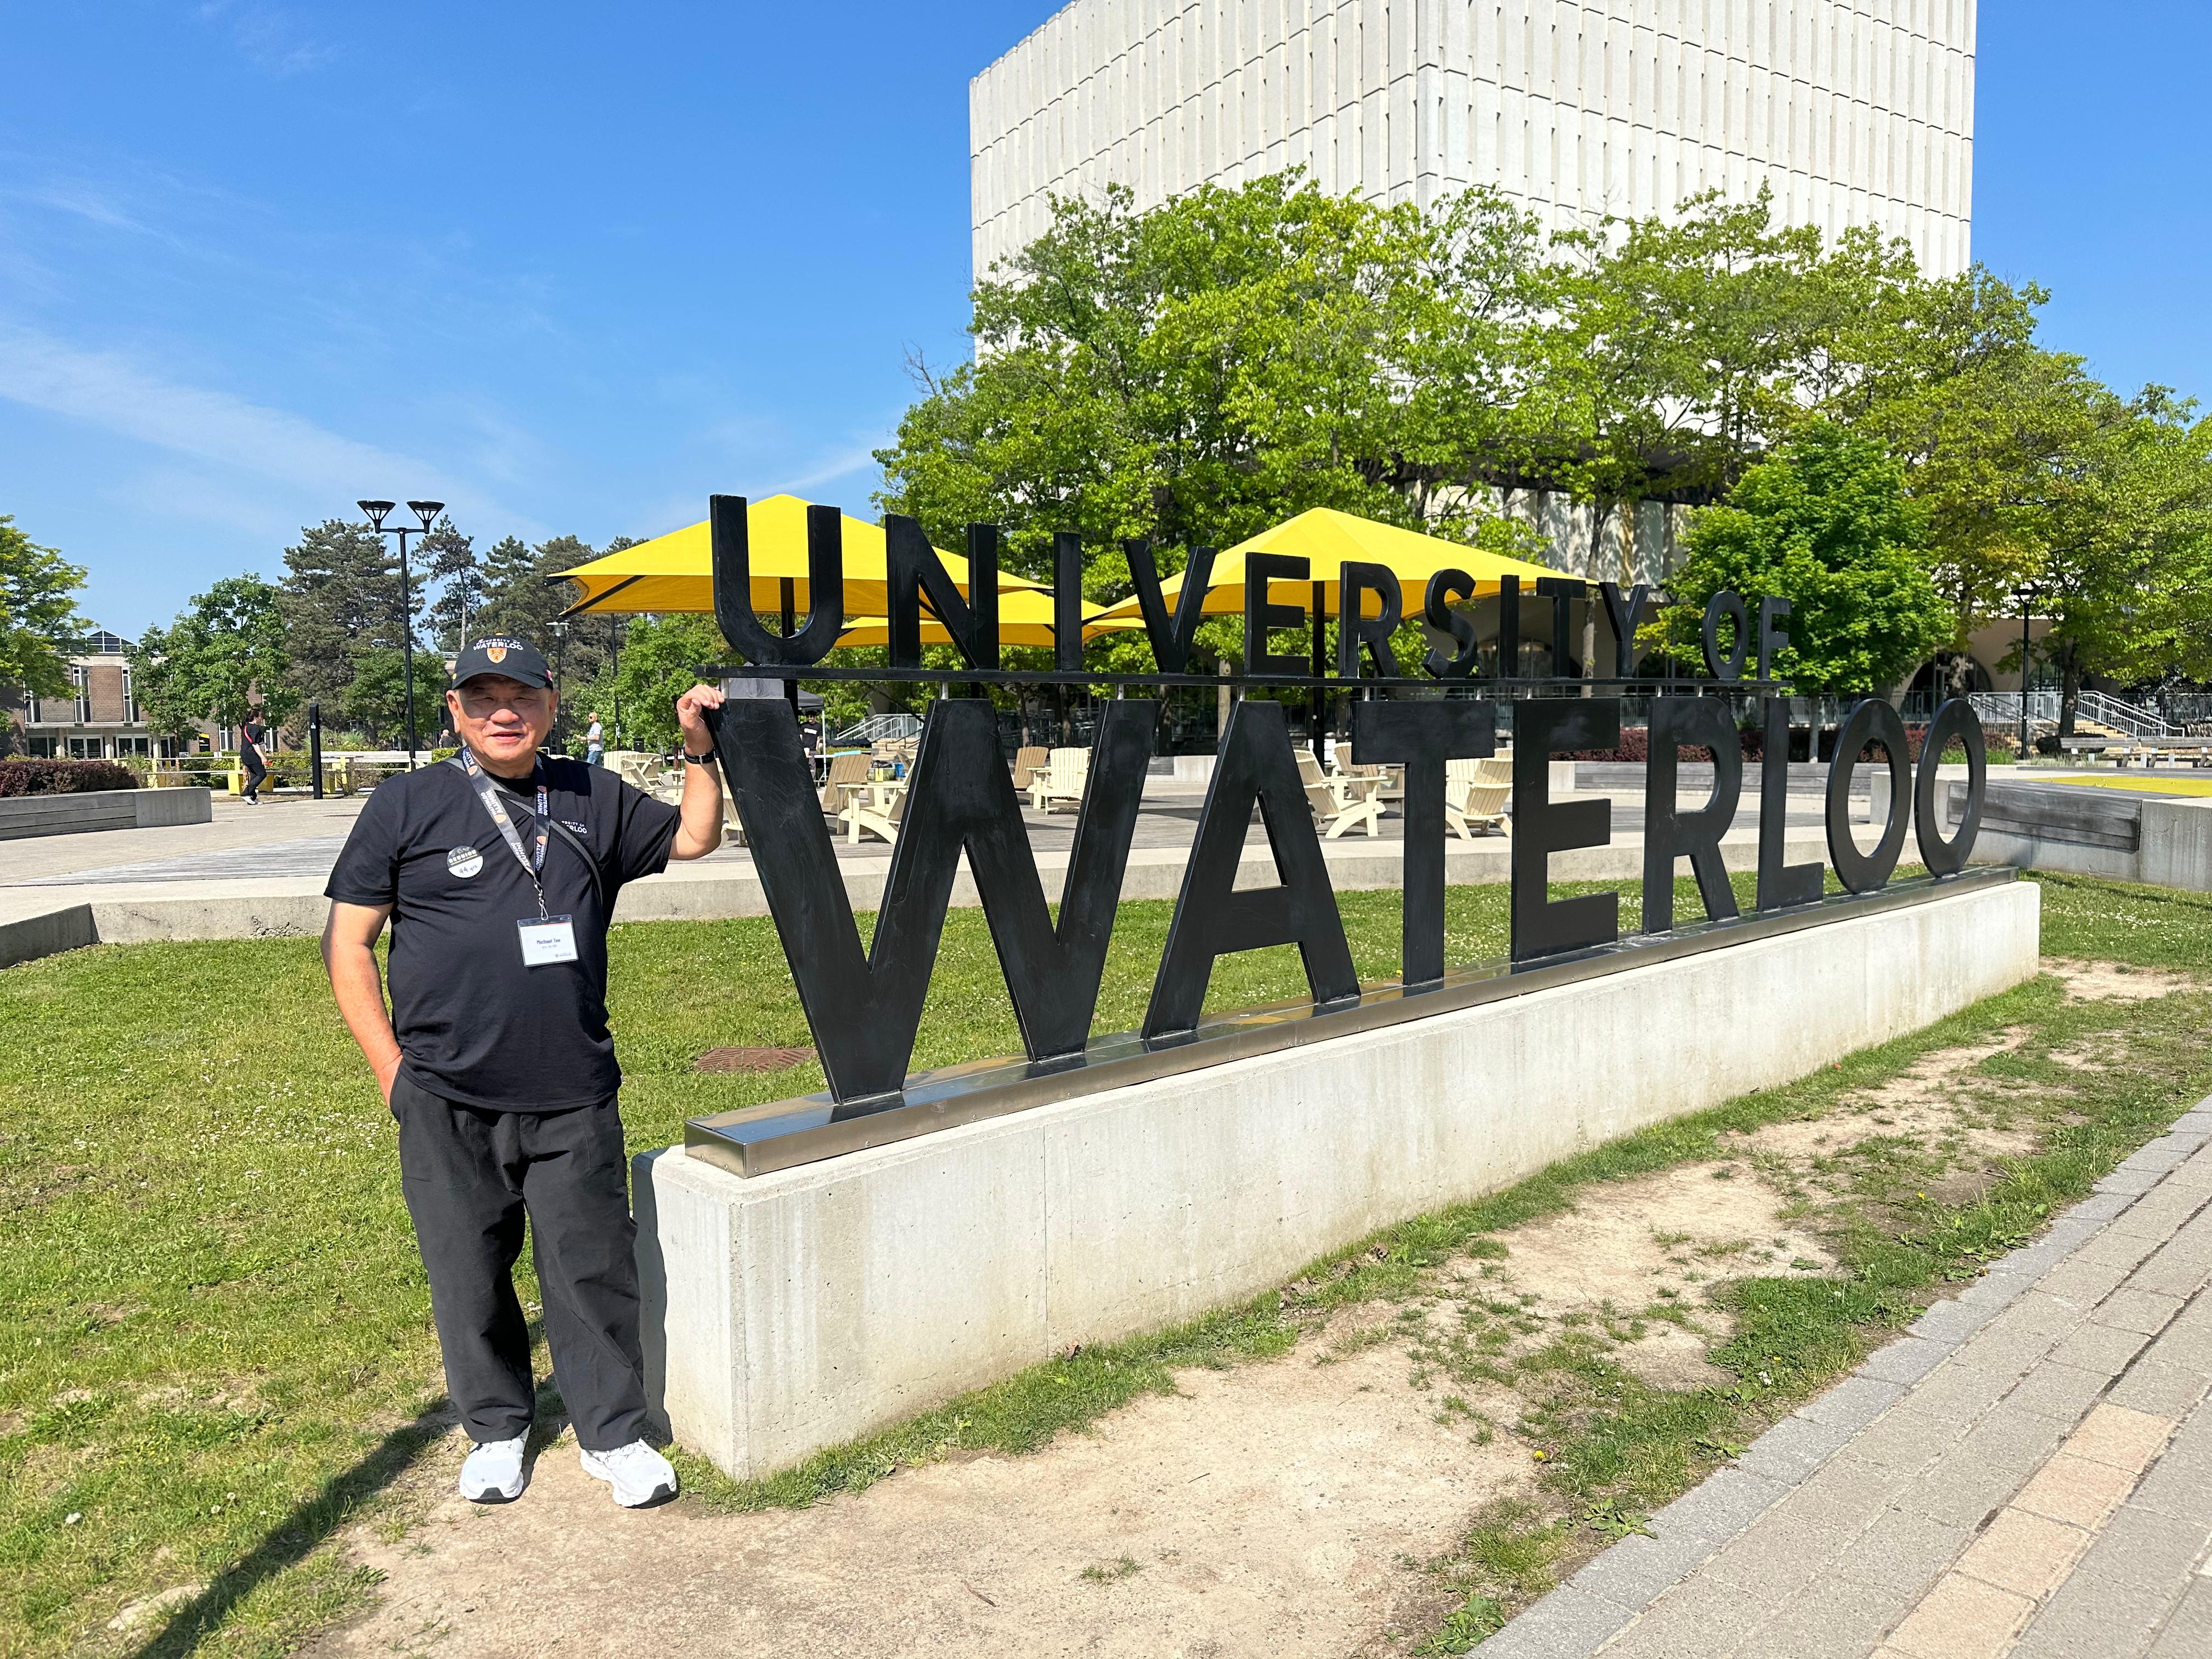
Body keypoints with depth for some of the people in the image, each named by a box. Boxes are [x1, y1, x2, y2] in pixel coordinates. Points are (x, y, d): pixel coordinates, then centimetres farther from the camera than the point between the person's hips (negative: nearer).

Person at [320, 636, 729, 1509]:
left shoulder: (592, 799, 9)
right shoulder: (408, 803, 2)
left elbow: (694, 836, 21)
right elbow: (347, 942, 2)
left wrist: (699, 749, 6)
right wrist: (390, 1066, -3)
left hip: (574, 1100, 1)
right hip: (447, 1106, -1)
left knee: (594, 1269, 6)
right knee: (470, 1277, 11)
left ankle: (613, 1433, 23)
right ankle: (496, 1429, 33)